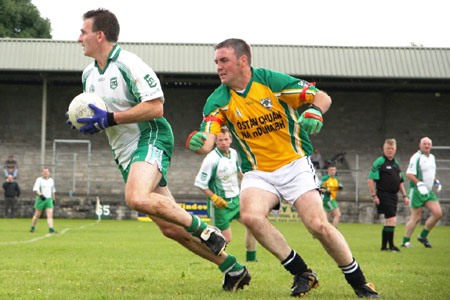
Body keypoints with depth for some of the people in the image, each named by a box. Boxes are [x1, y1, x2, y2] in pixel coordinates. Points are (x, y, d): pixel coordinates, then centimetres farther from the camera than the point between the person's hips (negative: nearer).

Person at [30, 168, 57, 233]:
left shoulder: (51, 180, 13)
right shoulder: (39, 180, -4)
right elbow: (35, 188, -17)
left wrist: (53, 199, 25)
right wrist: (40, 195, -34)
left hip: (49, 200, 3)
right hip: (40, 199, -3)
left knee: (50, 215, -11)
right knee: (37, 215, 5)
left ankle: (51, 229, -20)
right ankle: (32, 228, 22)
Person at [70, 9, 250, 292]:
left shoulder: (129, 64, -14)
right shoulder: (88, 74, 13)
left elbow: (155, 107, -19)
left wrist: (110, 119, -22)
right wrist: (86, 122, 2)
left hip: (151, 139, -8)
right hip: (126, 153, 8)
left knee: (138, 198, -37)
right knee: (170, 227, 3)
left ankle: (206, 231, -19)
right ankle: (233, 268, 14)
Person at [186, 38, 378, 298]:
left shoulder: (272, 81, -9)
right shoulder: (218, 101, -2)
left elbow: (323, 97, -4)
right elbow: (207, 143, -13)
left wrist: (315, 112, -27)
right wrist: (197, 142, -36)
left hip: (295, 164, -2)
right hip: (257, 172, 3)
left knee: (318, 225, -18)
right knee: (251, 216, -27)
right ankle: (302, 273, -9)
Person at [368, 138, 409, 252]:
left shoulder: (396, 163, 16)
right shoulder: (379, 162, -7)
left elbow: (400, 182, 23)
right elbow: (370, 179, -11)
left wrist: (405, 196, 17)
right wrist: (374, 195, -16)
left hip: (393, 195, 8)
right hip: (384, 195, -8)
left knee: (388, 221, 11)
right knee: (392, 219, -13)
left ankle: (384, 246, 18)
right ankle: (391, 245, -7)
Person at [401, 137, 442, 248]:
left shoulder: (432, 157, 15)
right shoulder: (416, 157, -12)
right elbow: (409, 174, -17)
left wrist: (436, 181, 12)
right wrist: (419, 184, -27)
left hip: (429, 192, 7)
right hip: (417, 192, -7)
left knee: (438, 213, -5)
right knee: (416, 218, -5)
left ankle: (423, 236, 10)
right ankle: (405, 241, 10)